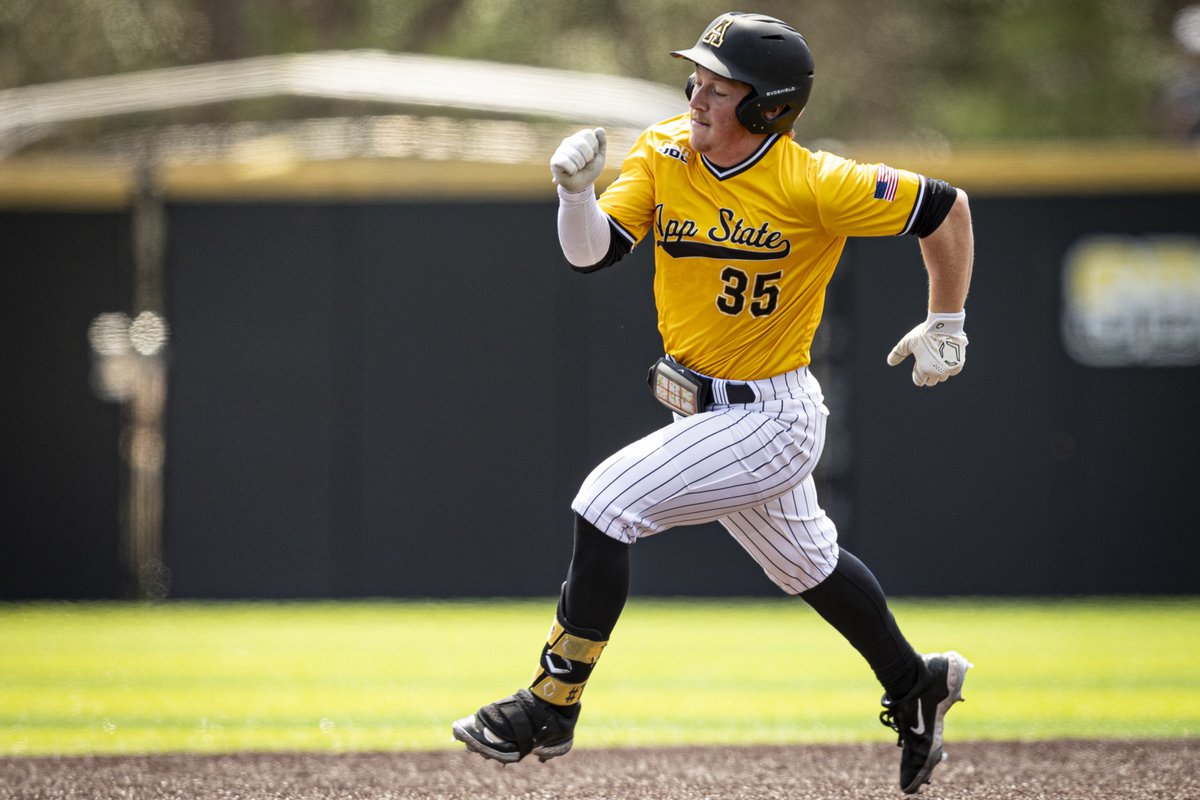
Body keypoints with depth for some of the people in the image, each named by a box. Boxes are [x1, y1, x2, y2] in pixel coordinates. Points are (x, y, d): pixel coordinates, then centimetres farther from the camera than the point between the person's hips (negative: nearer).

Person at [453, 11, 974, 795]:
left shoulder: (814, 186, -21)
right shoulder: (663, 154, -5)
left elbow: (946, 208, -11)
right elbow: (591, 252, -12)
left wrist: (946, 326, -4)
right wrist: (576, 190, -31)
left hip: (770, 421, -7)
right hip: (703, 409, 7)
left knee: (609, 502, -19)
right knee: (807, 562, 25)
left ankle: (552, 707, -9)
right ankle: (916, 687, 48)